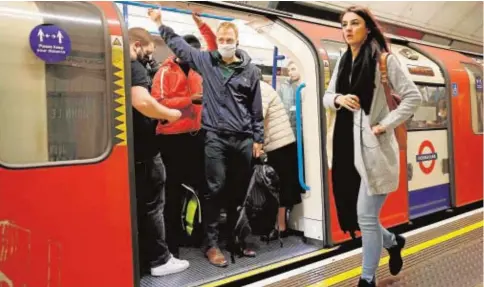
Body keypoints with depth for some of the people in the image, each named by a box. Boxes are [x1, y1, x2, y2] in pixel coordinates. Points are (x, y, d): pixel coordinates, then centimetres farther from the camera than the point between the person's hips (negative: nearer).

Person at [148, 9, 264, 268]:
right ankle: (212, 244, 7)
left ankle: (235, 238, 26)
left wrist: (258, 138, 7)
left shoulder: (250, 70, 7)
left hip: (243, 138, 2)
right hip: (215, 137, -2)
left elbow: (256, 107, 9)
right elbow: (179, 44, 16)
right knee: (215, 190, -3)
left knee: (239, 191, 10)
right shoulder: (205, 61, 6)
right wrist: (160, 24, 16)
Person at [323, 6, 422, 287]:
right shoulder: (343, 62, 13)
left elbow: (414, 97, -7)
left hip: (373, 148, -6)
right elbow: (327, 97, 17)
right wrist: (338, 98, -5)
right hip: (347, 147, 6)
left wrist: (385, 125, -13)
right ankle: (393, 242, 41)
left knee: (366, 216, -2)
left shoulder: (384, 59, -5)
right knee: (353, 214, 12)